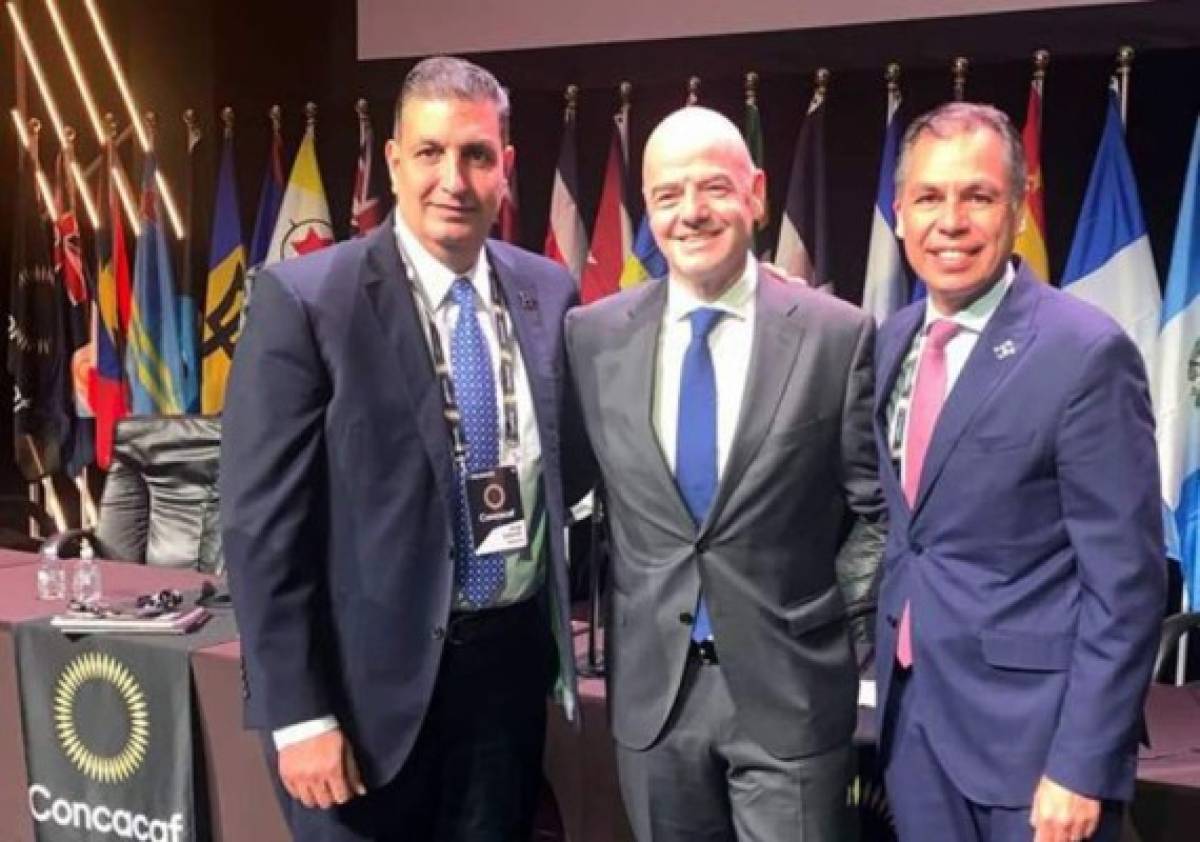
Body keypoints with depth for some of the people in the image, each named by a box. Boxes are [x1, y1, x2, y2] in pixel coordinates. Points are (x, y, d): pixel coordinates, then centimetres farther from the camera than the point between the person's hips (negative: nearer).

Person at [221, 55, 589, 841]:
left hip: (511, 659, 5)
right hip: (372, 674, -4)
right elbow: (263, 520, -12)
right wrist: (299, 713, -14)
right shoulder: (303, 300, -12)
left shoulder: (550, 292, 2)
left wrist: (559, 618, 4)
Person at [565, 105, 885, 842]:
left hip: (789, 683, -2)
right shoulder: (593, 334, 0)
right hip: (651, 685, 3)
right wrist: (598, 596, 5)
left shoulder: (839, 334, -7)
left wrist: (834, 614, -5)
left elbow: (877, 508, -1)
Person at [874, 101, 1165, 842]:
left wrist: (1082, 763, -16)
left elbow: (1124, 583, -15)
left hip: (1030, 724, -6)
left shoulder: (1086, 352, -15)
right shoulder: (894, 341, 6)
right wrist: (890, 669, 11)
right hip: (912, 713, 6)